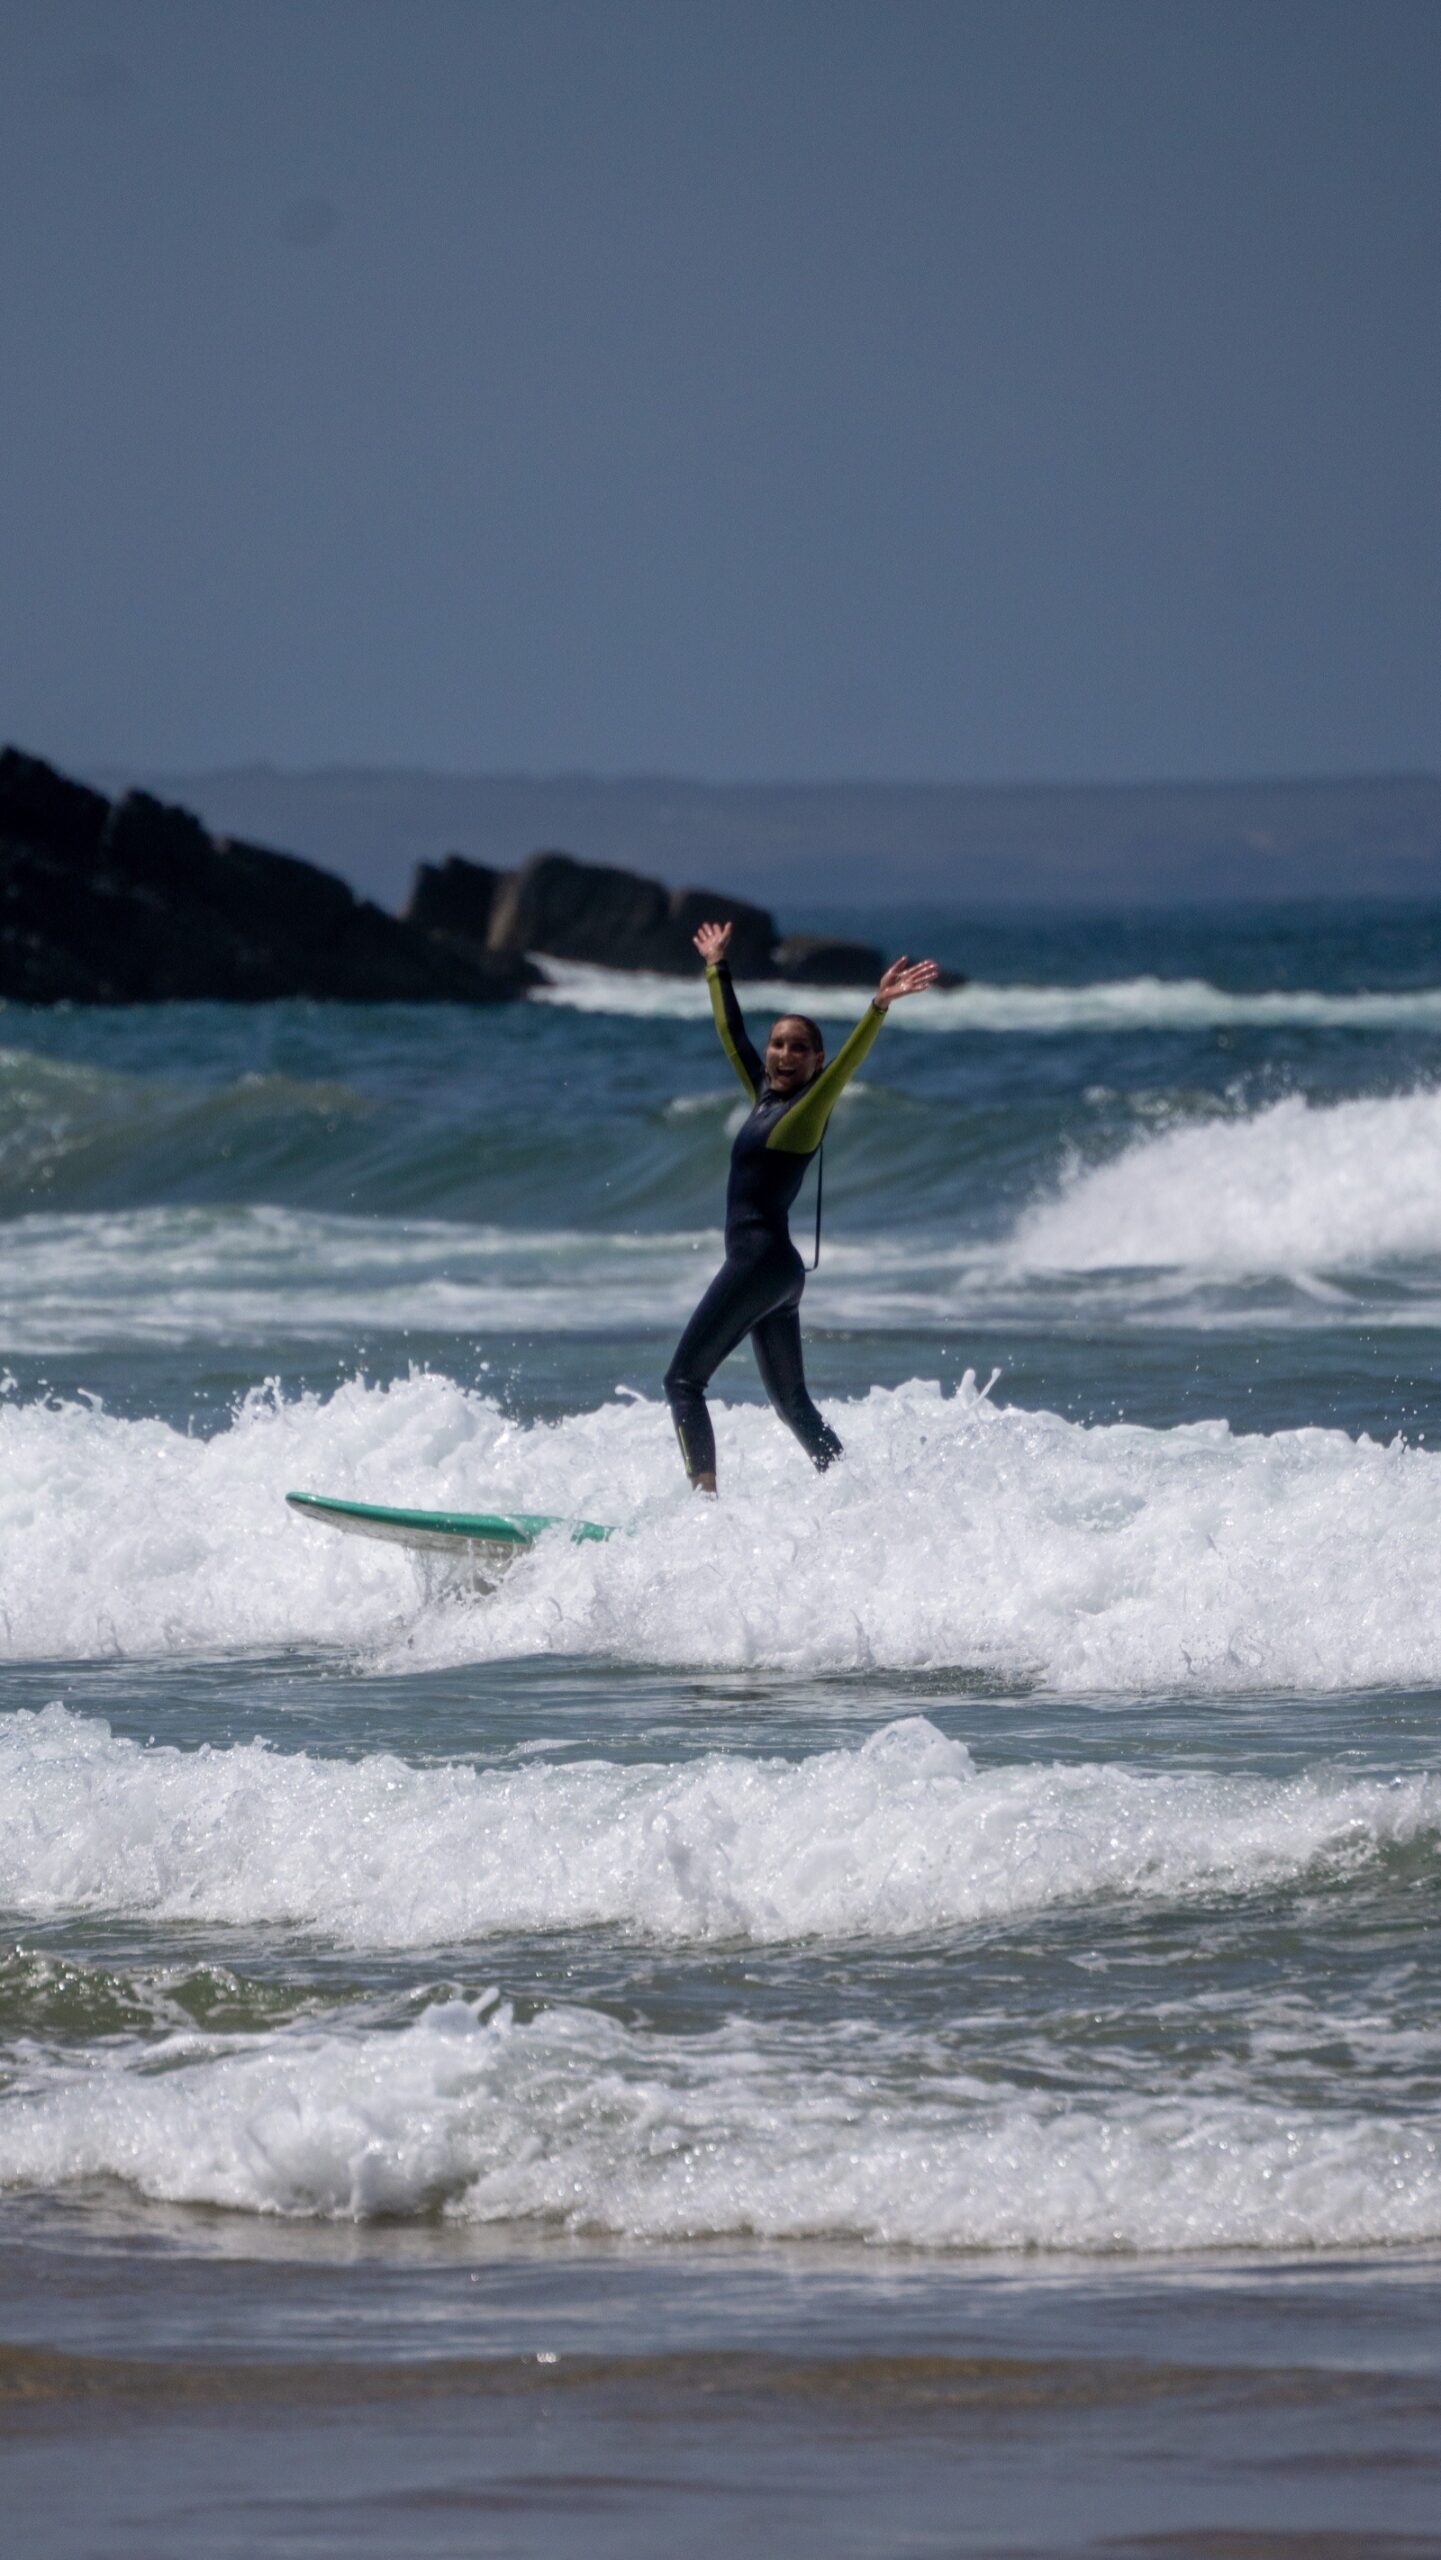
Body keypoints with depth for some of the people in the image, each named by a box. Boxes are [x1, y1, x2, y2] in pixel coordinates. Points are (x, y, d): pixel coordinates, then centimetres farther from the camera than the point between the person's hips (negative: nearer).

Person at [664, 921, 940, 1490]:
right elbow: (731, 1031, 27)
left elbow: (850, 1057, -22)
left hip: (762, 1260, -9)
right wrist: (717, 969, 37)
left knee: (683, 1380, -8)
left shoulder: (812, 1105, -6)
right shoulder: (763, 1096, 14)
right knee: (793, 1405, 10)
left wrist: (880, 1006, -37)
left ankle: (705, 1497, -15)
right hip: (777, 1270, 9)